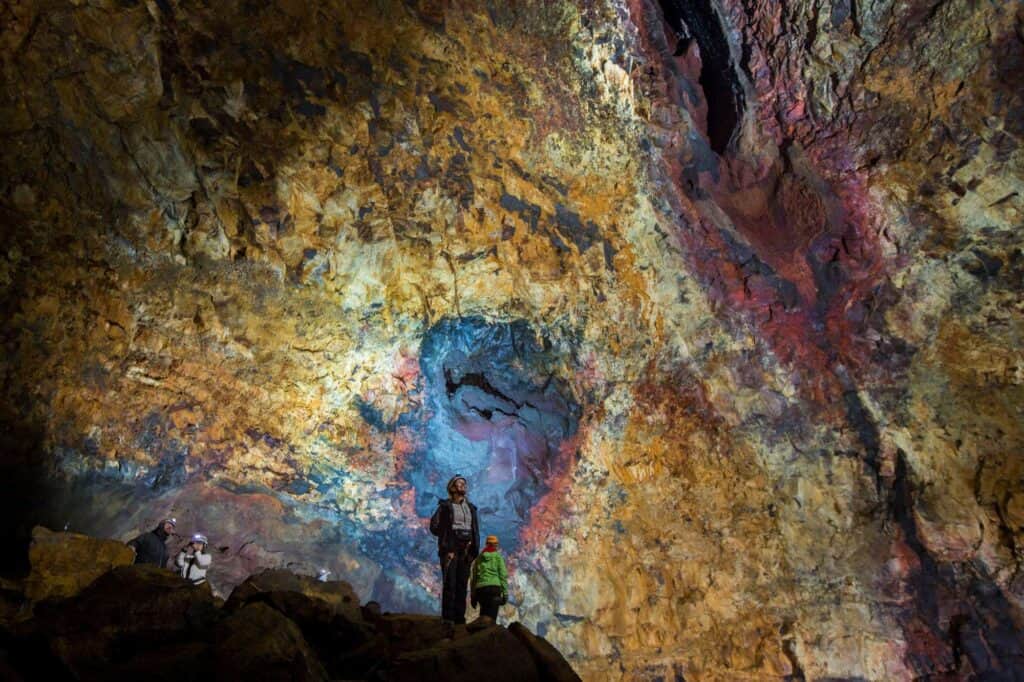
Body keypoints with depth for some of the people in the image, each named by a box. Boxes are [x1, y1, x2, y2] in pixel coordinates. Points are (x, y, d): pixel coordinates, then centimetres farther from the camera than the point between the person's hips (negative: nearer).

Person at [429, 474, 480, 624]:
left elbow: (476, 531, 16)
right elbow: (434, 527, -1)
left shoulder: (471, 508, 17)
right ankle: (447, 618, -7)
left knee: (462, 584, 3)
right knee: (449, 583, -8)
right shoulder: (445, 506, 3)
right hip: (450, 549, -4)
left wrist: (475, 549, 7)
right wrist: (449, 535, -5)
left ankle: (460, 617, 6)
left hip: (466, 550, 4)